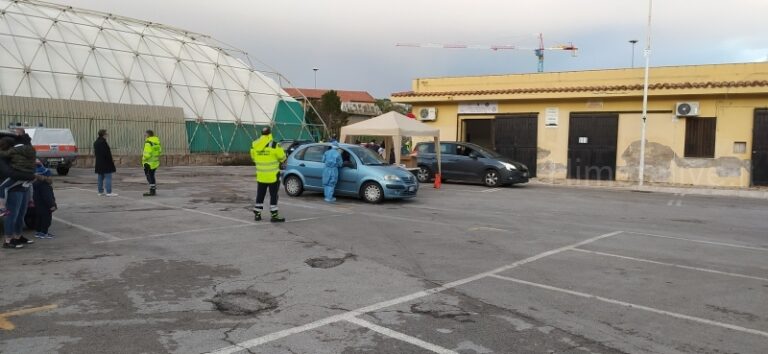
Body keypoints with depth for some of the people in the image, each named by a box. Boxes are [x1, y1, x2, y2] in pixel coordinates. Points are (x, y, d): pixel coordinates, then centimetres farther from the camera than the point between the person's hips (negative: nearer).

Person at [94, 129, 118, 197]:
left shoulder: (96, 142, 13)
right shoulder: (103, 142, -18)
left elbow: (95, 152, 18)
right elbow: (106, 153, -22)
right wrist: (111, 160, -10)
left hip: (99, 163, 10)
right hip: (105, 163, -10)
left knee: (101, 178, 13)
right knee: (108, 177, -7)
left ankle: (100, 191, 17)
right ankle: (109, 192, -9)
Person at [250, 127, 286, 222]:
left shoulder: (254, 145, 2)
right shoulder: (274, 145, -14)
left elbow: (253, 158, 14)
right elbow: (282, 158, -6)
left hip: (260, 176, 5)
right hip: (272, 176, -5)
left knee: (260, 195, 15)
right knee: (273, 196, 2)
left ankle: (257, 214, 19)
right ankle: (274, 216, 3)